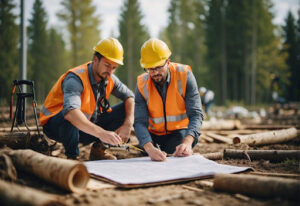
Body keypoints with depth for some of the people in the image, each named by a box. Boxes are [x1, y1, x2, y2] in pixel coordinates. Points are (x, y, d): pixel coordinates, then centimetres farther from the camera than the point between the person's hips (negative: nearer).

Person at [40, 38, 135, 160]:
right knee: (70, 117, -42)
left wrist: (128, 124, -17)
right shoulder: (76, 78, -30)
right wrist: (101, 133, -57)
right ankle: (71, 157, -16)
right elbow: (70, 112, -47)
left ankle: (98, 149, 4)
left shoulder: (108, 79, -8)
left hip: (86, 125, 7)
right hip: (55, 124, -6)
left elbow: (129, 96, 2)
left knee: (125, 109, -6)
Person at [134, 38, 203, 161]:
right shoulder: (142, 84, -14)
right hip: (154, 134, 2)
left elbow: (196, 114, -23)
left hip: (180, 130, -2)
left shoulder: (184, 75, -18)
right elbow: (140, 122, -21)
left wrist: (188, 142, -42)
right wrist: (149, 148, -42)